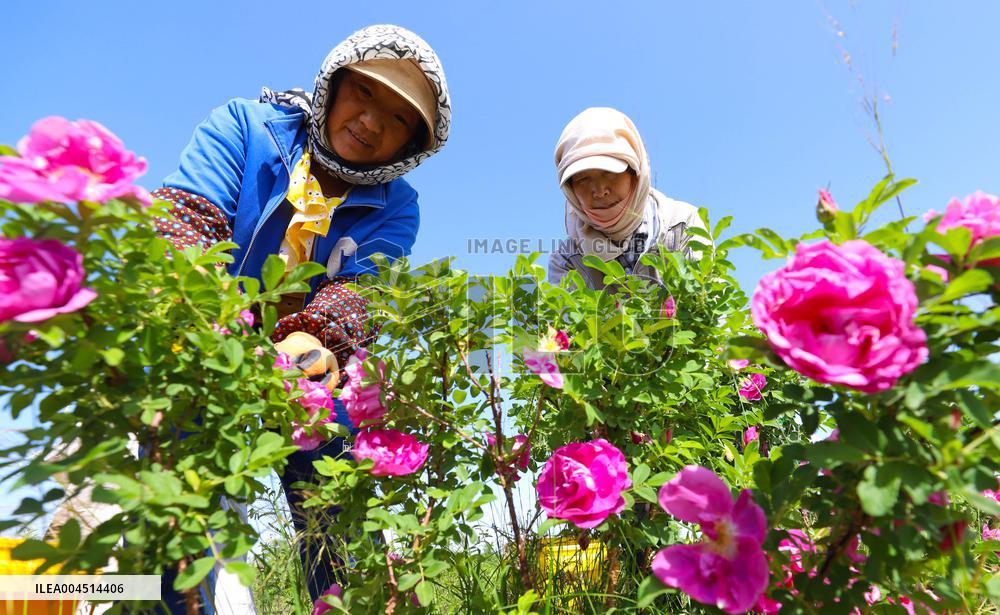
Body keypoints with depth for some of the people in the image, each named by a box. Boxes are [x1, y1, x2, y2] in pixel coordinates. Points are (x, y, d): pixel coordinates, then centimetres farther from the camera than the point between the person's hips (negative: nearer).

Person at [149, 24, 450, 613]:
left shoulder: (393, 206, 1)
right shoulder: (246, 125, 0)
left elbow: (361, 289, -15)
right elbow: (186, 214, -16)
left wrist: (316, 341, -38)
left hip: (308, 378, 1)